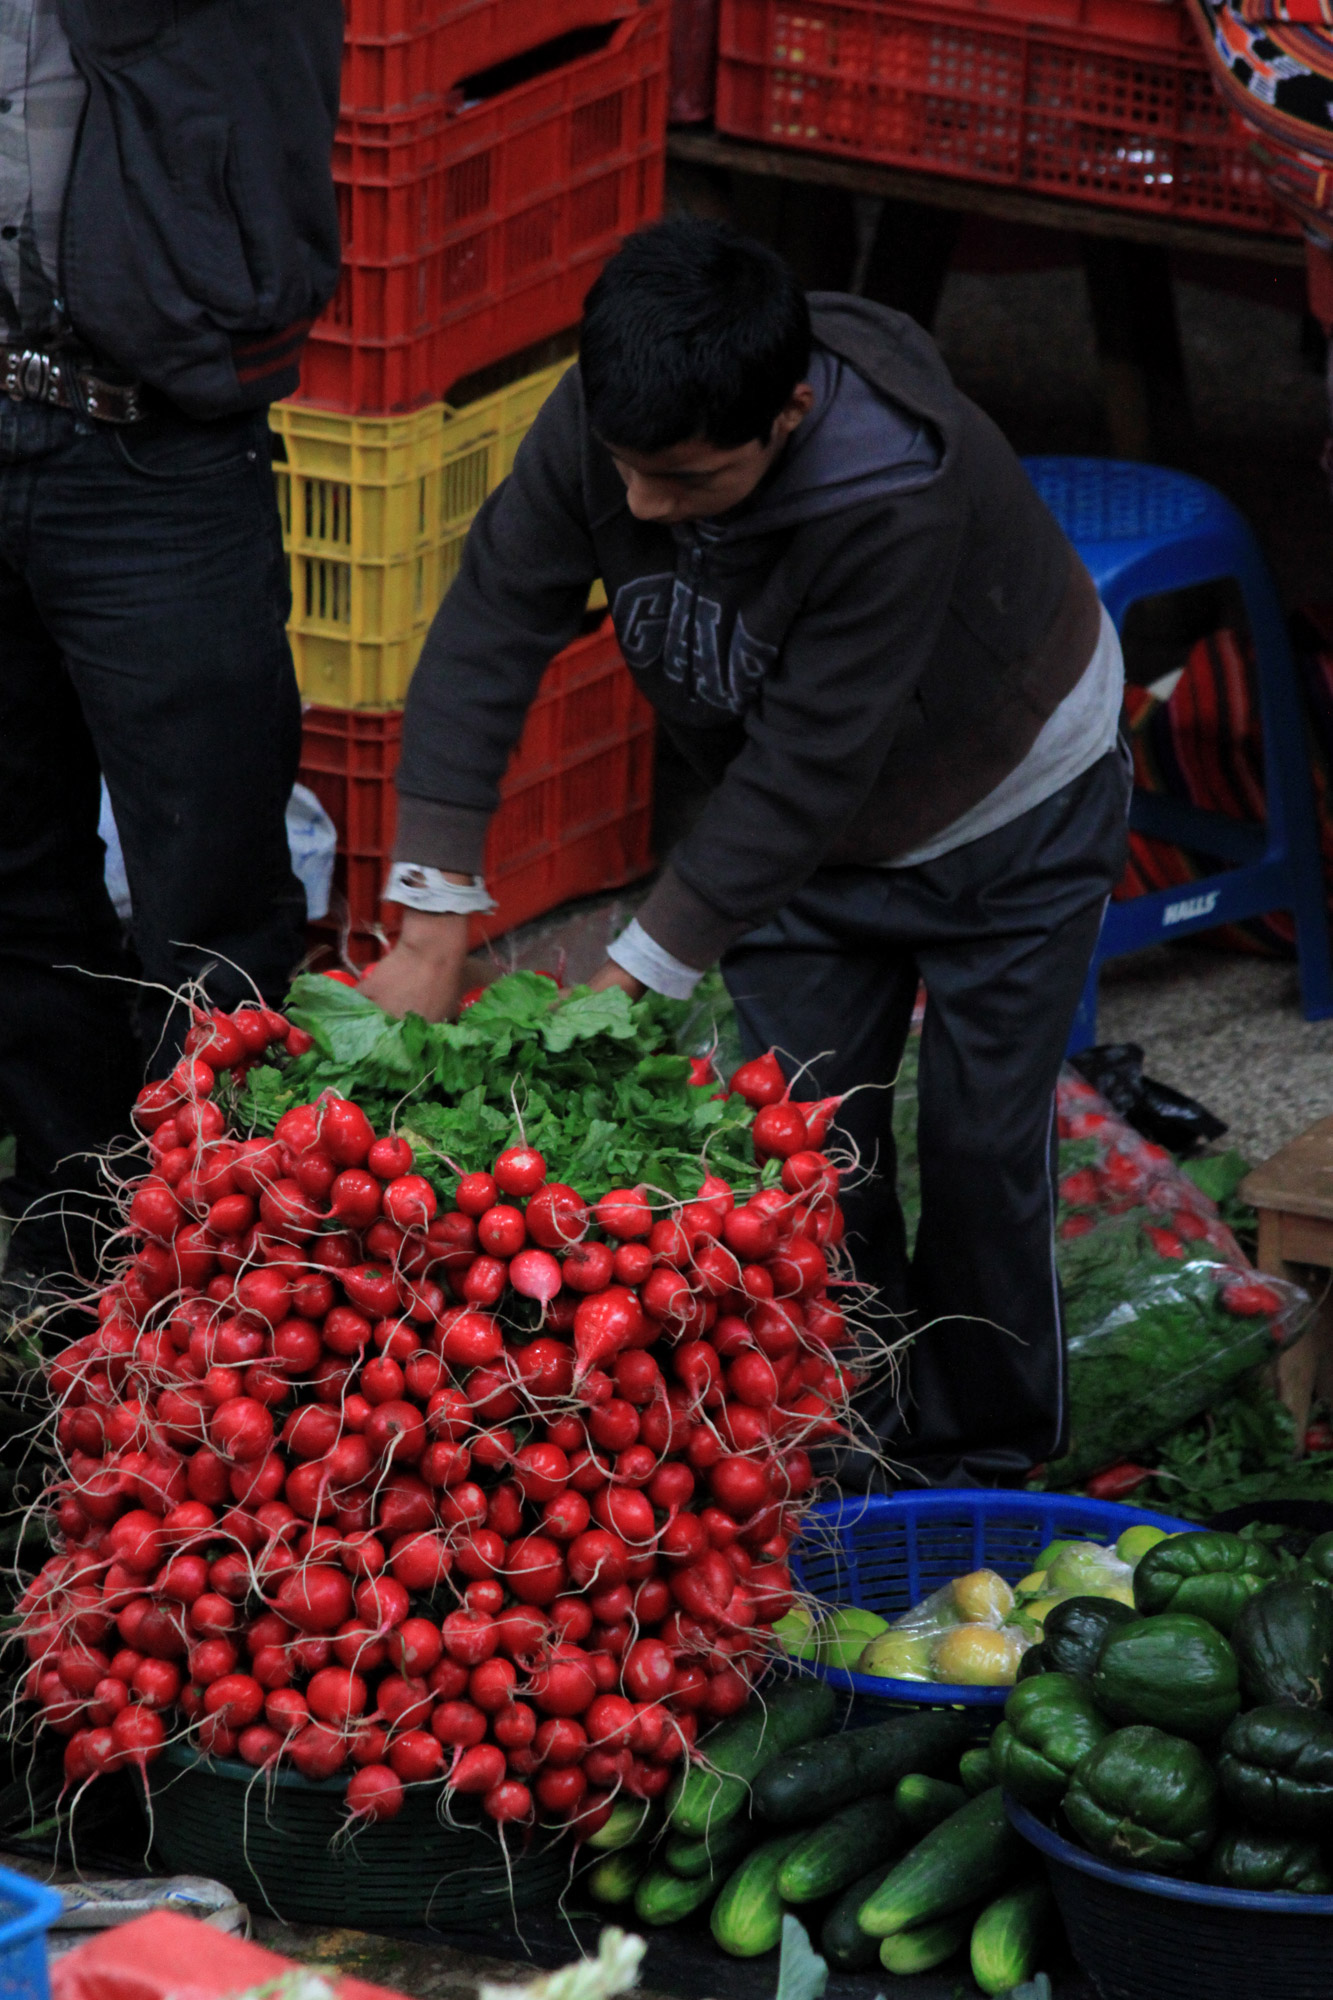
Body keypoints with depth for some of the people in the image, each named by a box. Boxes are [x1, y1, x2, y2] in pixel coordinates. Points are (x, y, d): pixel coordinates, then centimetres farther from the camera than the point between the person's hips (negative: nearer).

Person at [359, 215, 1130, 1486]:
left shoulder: (903, 497, -43)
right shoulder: (604, 417, -28)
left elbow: (806, 771, -38)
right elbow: (489, 629, -26)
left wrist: (636, 982, -37)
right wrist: (431, 930, -33)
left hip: (1010, 814, -4)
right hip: (810, 826, 5)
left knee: (981, 1144, 1)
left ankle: (979, 1463, 20)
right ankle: (838, 1443, 18)